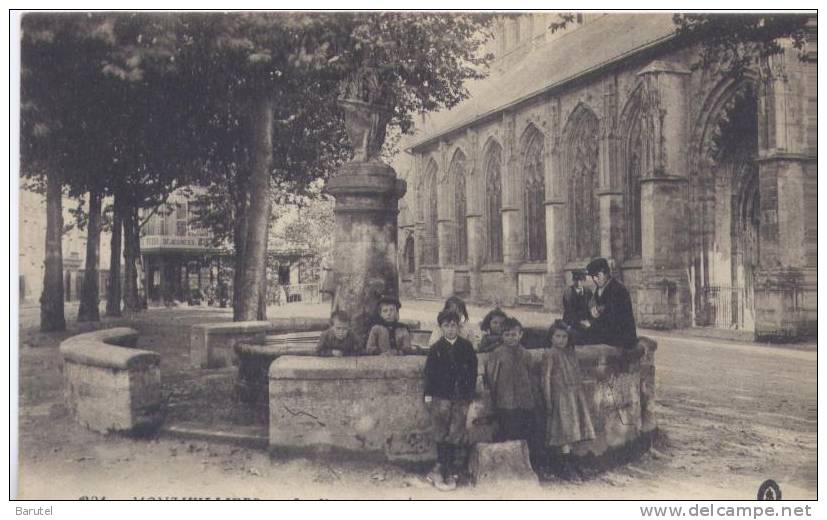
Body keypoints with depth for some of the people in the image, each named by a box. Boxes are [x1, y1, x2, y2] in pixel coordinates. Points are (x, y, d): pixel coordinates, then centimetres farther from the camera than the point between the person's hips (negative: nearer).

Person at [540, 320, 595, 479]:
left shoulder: (570, 353, 13)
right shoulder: (549, 354, -7)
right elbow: (545, 377, -9)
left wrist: (580, 393, 15)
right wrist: (548, 400, -12)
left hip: (574, 396, 7)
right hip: (559, 396, -7)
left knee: (570, 431, 7)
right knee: (565, 429, -9)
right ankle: (566, 465, -6)